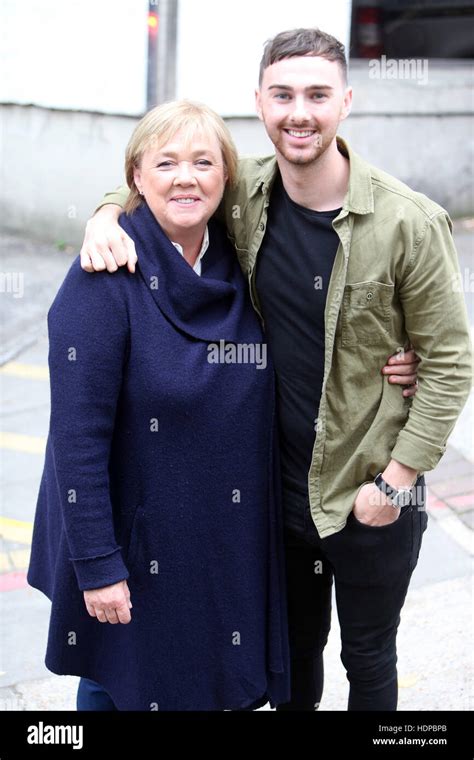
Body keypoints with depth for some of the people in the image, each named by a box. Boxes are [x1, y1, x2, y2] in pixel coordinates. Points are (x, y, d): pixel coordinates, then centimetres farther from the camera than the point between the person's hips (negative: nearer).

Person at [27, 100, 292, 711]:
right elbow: (78, 434, -19)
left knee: (220, 681, 19)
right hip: (135, 541, -5)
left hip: (231, 540, 5)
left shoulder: (239, 266, -1)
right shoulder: (105, 280, -19)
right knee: (118, 686, 13)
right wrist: (98, 564, -19)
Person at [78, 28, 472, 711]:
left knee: (368, 658, 18)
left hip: (370, 499, -3)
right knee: (294, 648, 23)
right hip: (280, 485, 3)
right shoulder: (245, 194, -7)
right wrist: (106, 215, -12)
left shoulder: (411, 223, -18)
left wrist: (396, 481, -14)